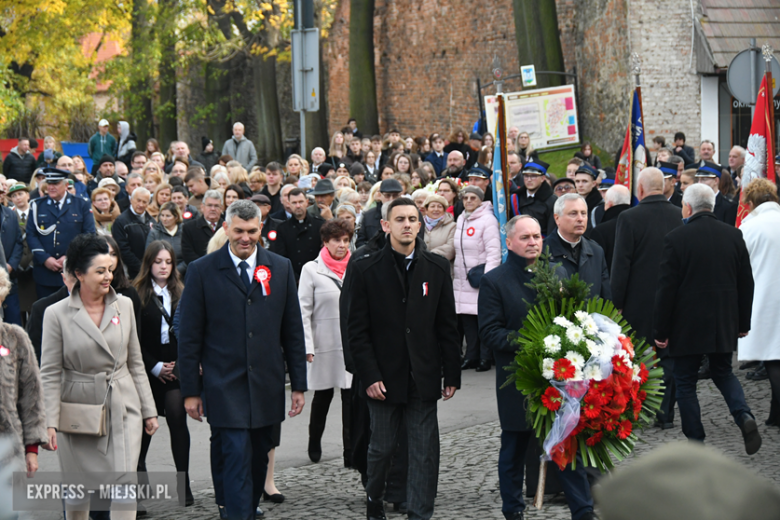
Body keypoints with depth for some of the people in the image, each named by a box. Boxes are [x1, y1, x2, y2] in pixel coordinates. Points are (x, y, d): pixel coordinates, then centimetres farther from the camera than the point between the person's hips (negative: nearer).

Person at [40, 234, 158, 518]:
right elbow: (50, 374, -5)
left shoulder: (124, 305, 4)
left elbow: (135, 363, 11)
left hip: (122, 408, 2)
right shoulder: (57, 314, -5)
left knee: (125, 479, -9)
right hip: (78, 412, -2)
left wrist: (149, 410, 10)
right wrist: (50, 422, -12)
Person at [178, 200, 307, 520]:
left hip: (267, 386, 3)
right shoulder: (202, 271, -1)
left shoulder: (281, 269, 8)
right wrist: (190, 391, -3)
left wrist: (298, 385, 6)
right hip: (225, 388, -3)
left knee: (258, 460, 11)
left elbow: (293, 331, 10)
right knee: (237, 459, -11)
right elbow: (189, 337, 0)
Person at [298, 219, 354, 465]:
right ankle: (314, 444, 32)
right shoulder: (311, 270, -1)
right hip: (325, 343, -2)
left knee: (351, 398, -4)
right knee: (323, 397, 11)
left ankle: (351, 453, -1)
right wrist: (307, 346, -10)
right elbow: (303, 310, -3)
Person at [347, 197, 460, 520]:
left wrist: (452, 374, 2)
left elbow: (447, 326, 7)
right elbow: (358, 330, -2)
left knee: (425, 451, 1)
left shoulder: (437, 268, 6)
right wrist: (369, 376, -9)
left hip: (424, 377, 1)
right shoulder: (366, 269, 0)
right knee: (382, 447, 9)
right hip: (384, 377, -1)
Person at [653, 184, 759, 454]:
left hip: (687, 325, -4)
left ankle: (695, 440, 7)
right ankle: (744, 416, -4)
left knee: (685, 381, 8)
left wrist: (661, 331, -4)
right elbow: (746, 283, 6)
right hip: (725, 324, 4)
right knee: (723, 373, 20)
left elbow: (665, 288, -11)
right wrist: (743, 323, 15)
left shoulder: (675, 239, -12)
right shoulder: (734, 235, 1)